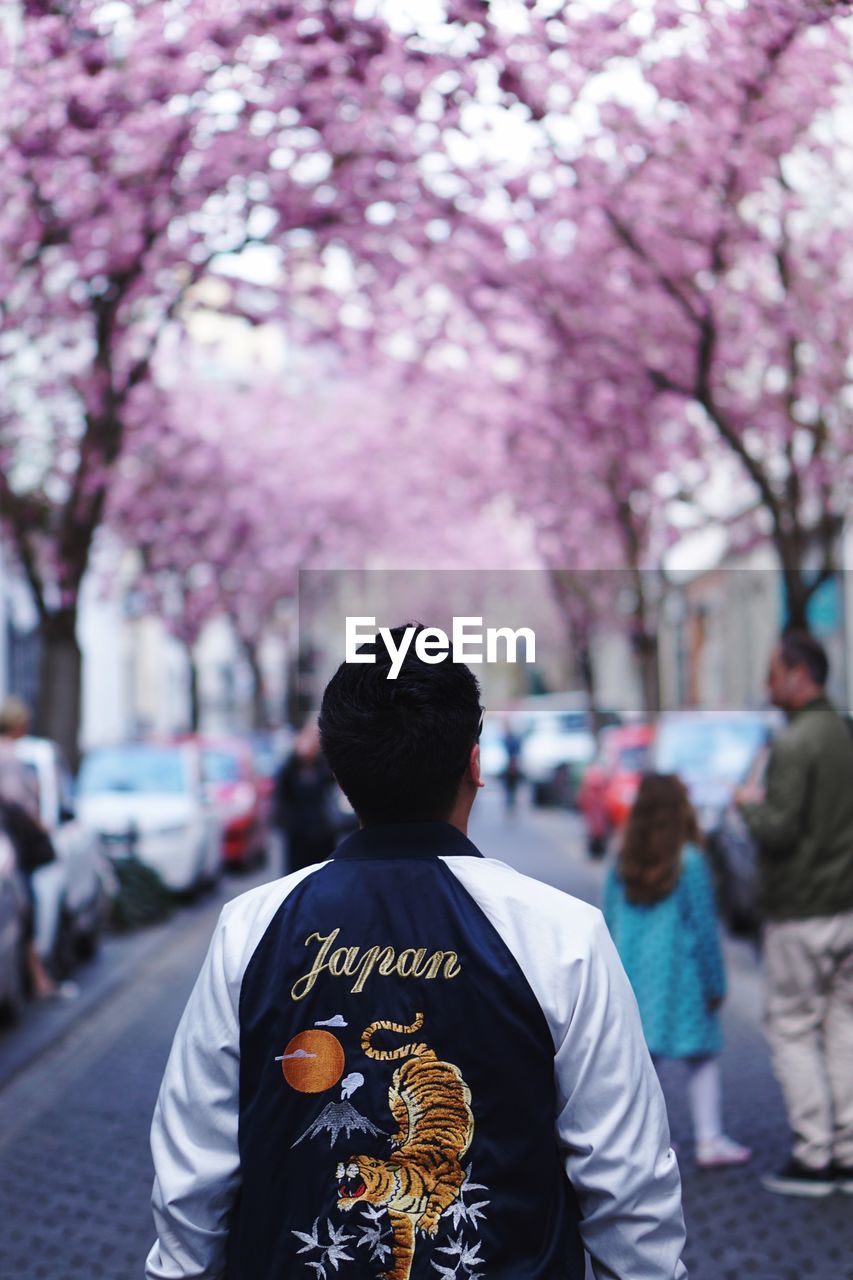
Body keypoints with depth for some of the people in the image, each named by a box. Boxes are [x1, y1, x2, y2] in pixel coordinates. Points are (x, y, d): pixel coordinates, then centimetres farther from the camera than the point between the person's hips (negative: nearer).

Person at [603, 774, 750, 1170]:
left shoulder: (620, 865, 1)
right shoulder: (689, 862, -13)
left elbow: (609, 923, 7)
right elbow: (703, 926, -9)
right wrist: (715, 983, -2)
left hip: (632, 974, 5)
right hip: (680, 973, -4)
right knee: (702, 1057, 6)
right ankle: (709, 1141, 8)